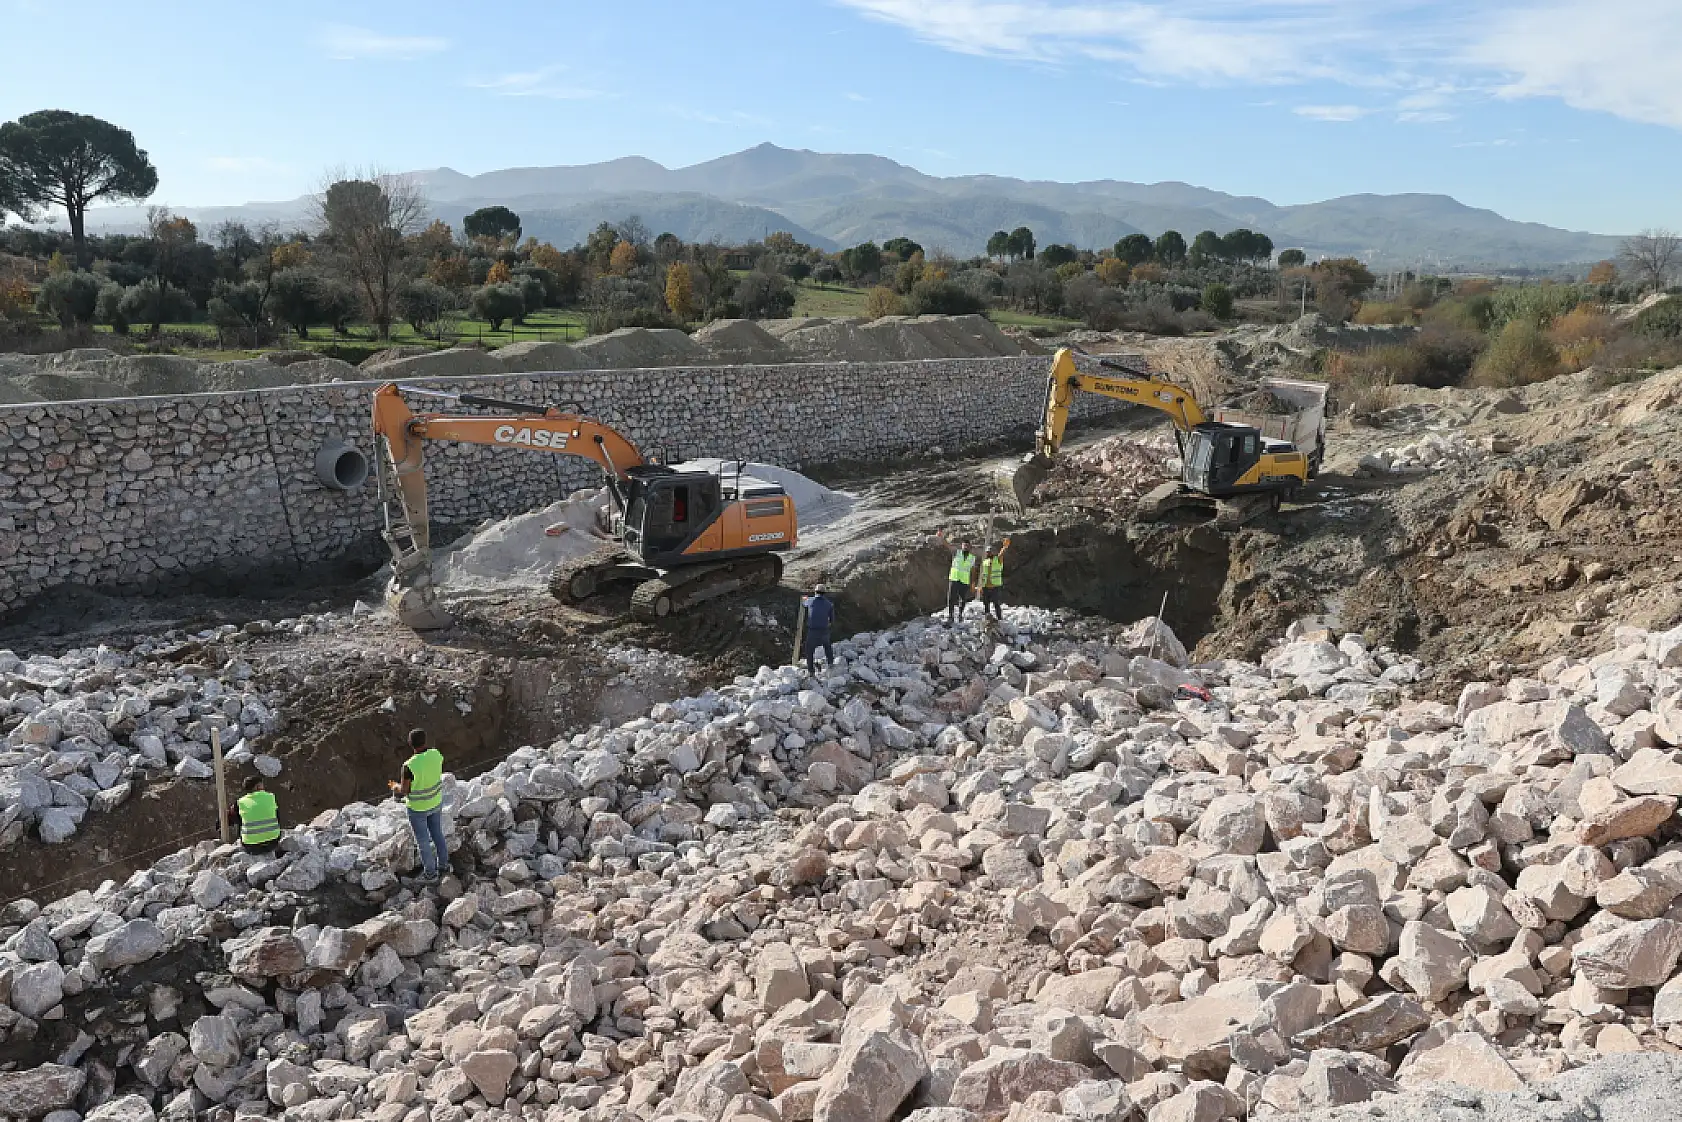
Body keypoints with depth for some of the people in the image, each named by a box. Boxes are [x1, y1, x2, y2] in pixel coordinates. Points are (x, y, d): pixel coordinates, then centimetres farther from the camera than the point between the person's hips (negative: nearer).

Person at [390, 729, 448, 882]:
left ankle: (430, 872, 37)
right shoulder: (436, 754, -20)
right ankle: (443, 863, 48)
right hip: (435, 801, 5)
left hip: (418, 807, -5)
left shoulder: (409, 766, -35)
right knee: (437, 832, 29)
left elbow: (403, 791, -21)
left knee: (422, 840, 19)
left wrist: (395, 786, 3)